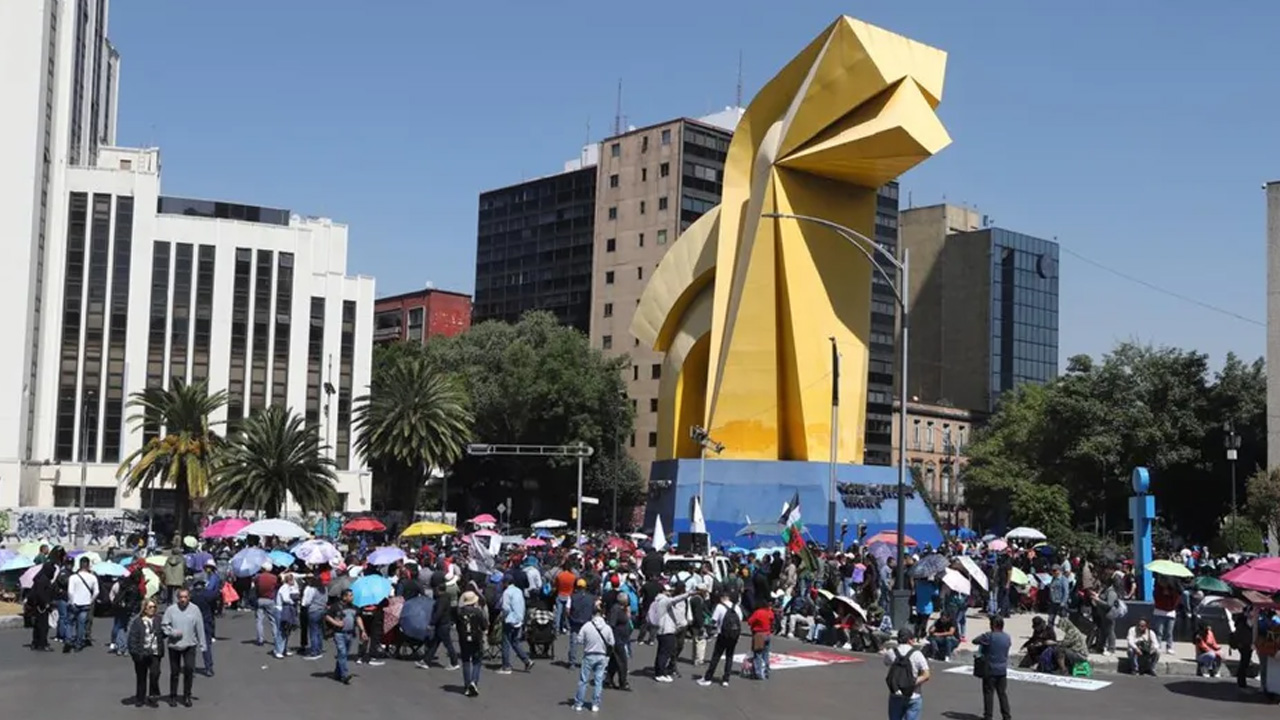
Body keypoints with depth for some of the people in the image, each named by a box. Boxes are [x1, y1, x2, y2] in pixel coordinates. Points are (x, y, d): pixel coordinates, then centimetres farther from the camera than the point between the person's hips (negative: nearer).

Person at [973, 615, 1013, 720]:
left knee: (988, 693, 3)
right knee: (1003, 693, 12)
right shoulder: (1007, 637, 3)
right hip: (1002, 670, 5)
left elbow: (975, 641, -11)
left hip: (990, 670, -5)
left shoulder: (989, 636, -16)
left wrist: (982, 640, 10)